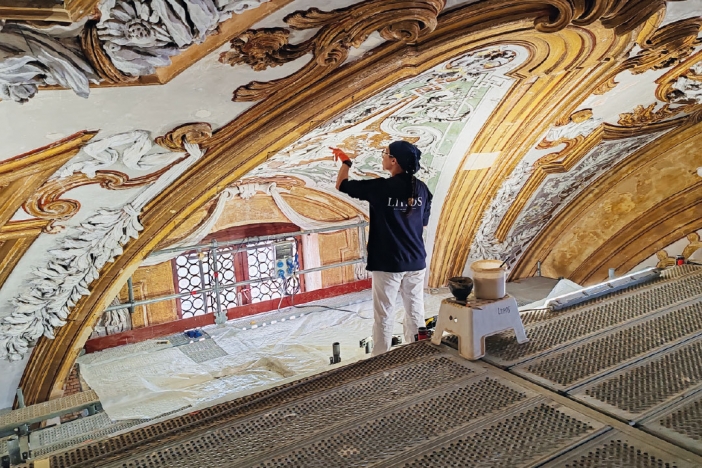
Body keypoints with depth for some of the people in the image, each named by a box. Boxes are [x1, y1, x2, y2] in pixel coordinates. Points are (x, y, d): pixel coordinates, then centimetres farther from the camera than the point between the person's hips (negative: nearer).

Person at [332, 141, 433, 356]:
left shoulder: (380, 187, -15)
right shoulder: (421, 189, 0)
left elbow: (341, 185, -2)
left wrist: (345, 162, 13)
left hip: (387, 263, -5)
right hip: (415, 261, 5)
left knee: (384, 316, 6)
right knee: (415, 313, 14)